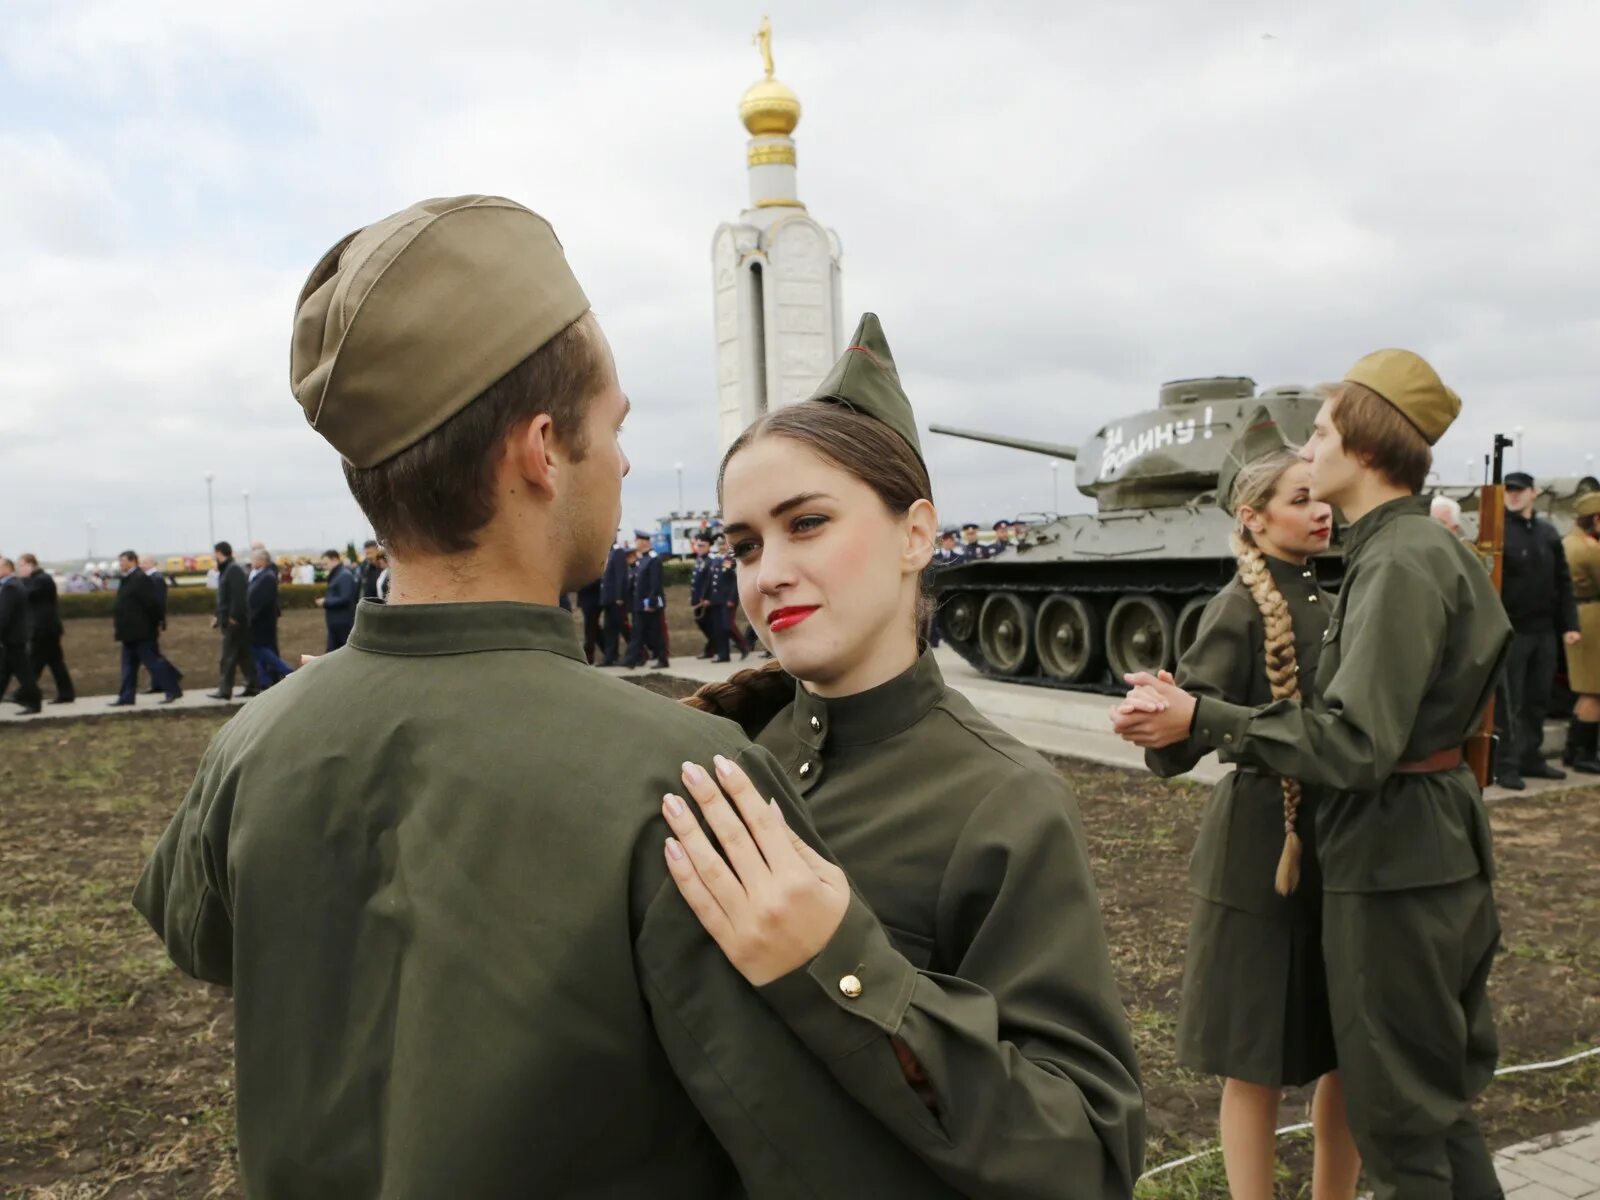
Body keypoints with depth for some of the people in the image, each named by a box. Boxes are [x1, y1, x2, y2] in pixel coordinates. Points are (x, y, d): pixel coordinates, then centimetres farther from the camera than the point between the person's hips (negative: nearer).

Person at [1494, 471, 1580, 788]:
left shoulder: (1548, 533, 11)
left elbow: (1563, 582, 14)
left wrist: (1569, 624, 7)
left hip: (1544, 631, 6)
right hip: (1512, 631, -6)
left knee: (1538, 700, 12)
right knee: (1509, 703, -2)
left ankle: (1531, 758, 22)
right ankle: (1507, 764, 2)